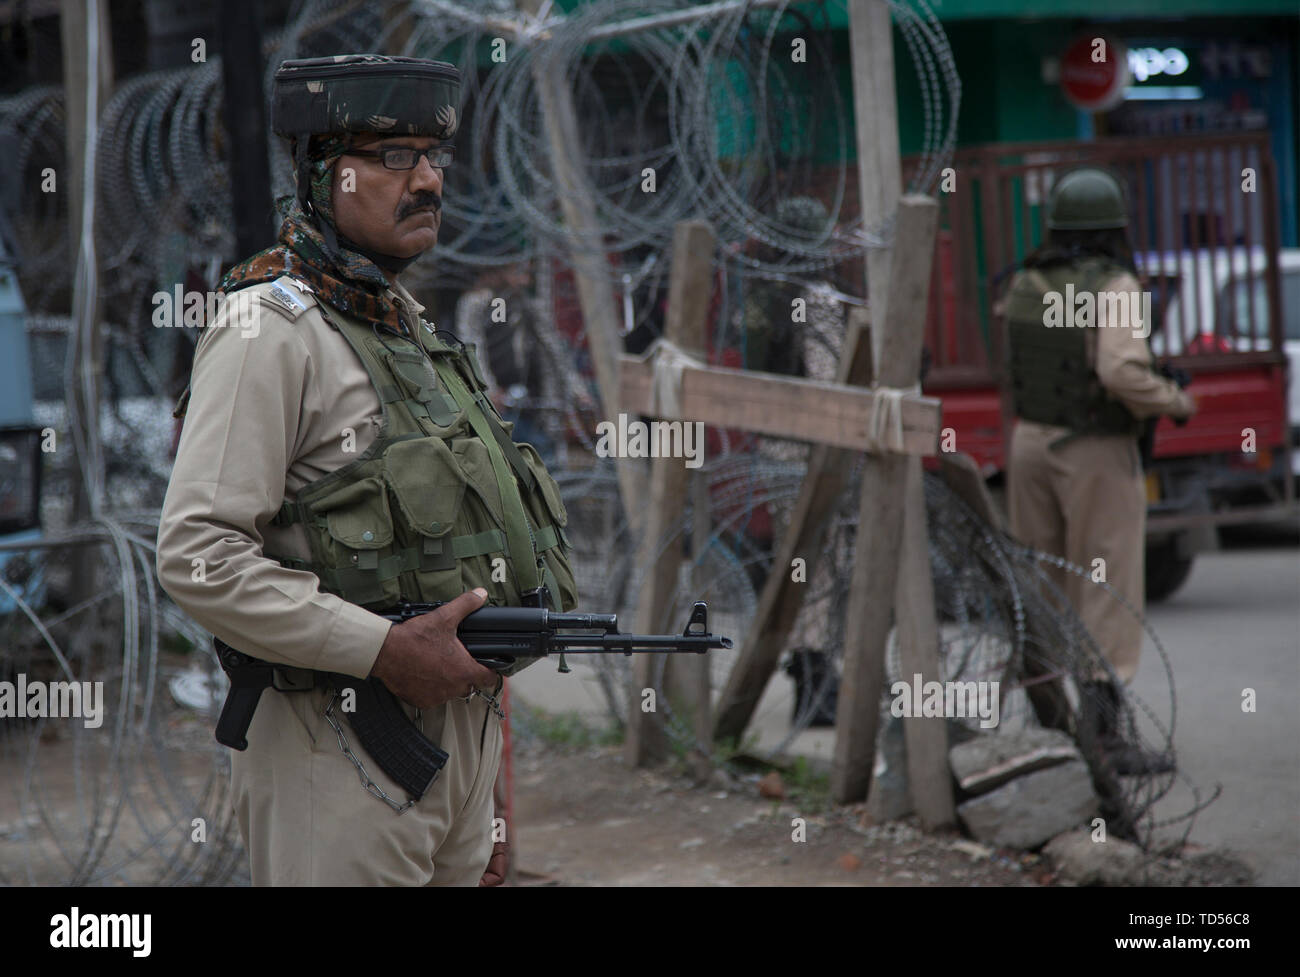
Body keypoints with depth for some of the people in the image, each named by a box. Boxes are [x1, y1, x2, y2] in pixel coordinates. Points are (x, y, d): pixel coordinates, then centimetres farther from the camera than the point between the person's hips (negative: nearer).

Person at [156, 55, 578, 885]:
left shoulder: (411, 326, 17)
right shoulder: (272, 328, -11)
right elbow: (198, 557, -20)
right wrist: (385, 650, -22)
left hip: (459, 731, 8)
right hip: (341, 755, -8)